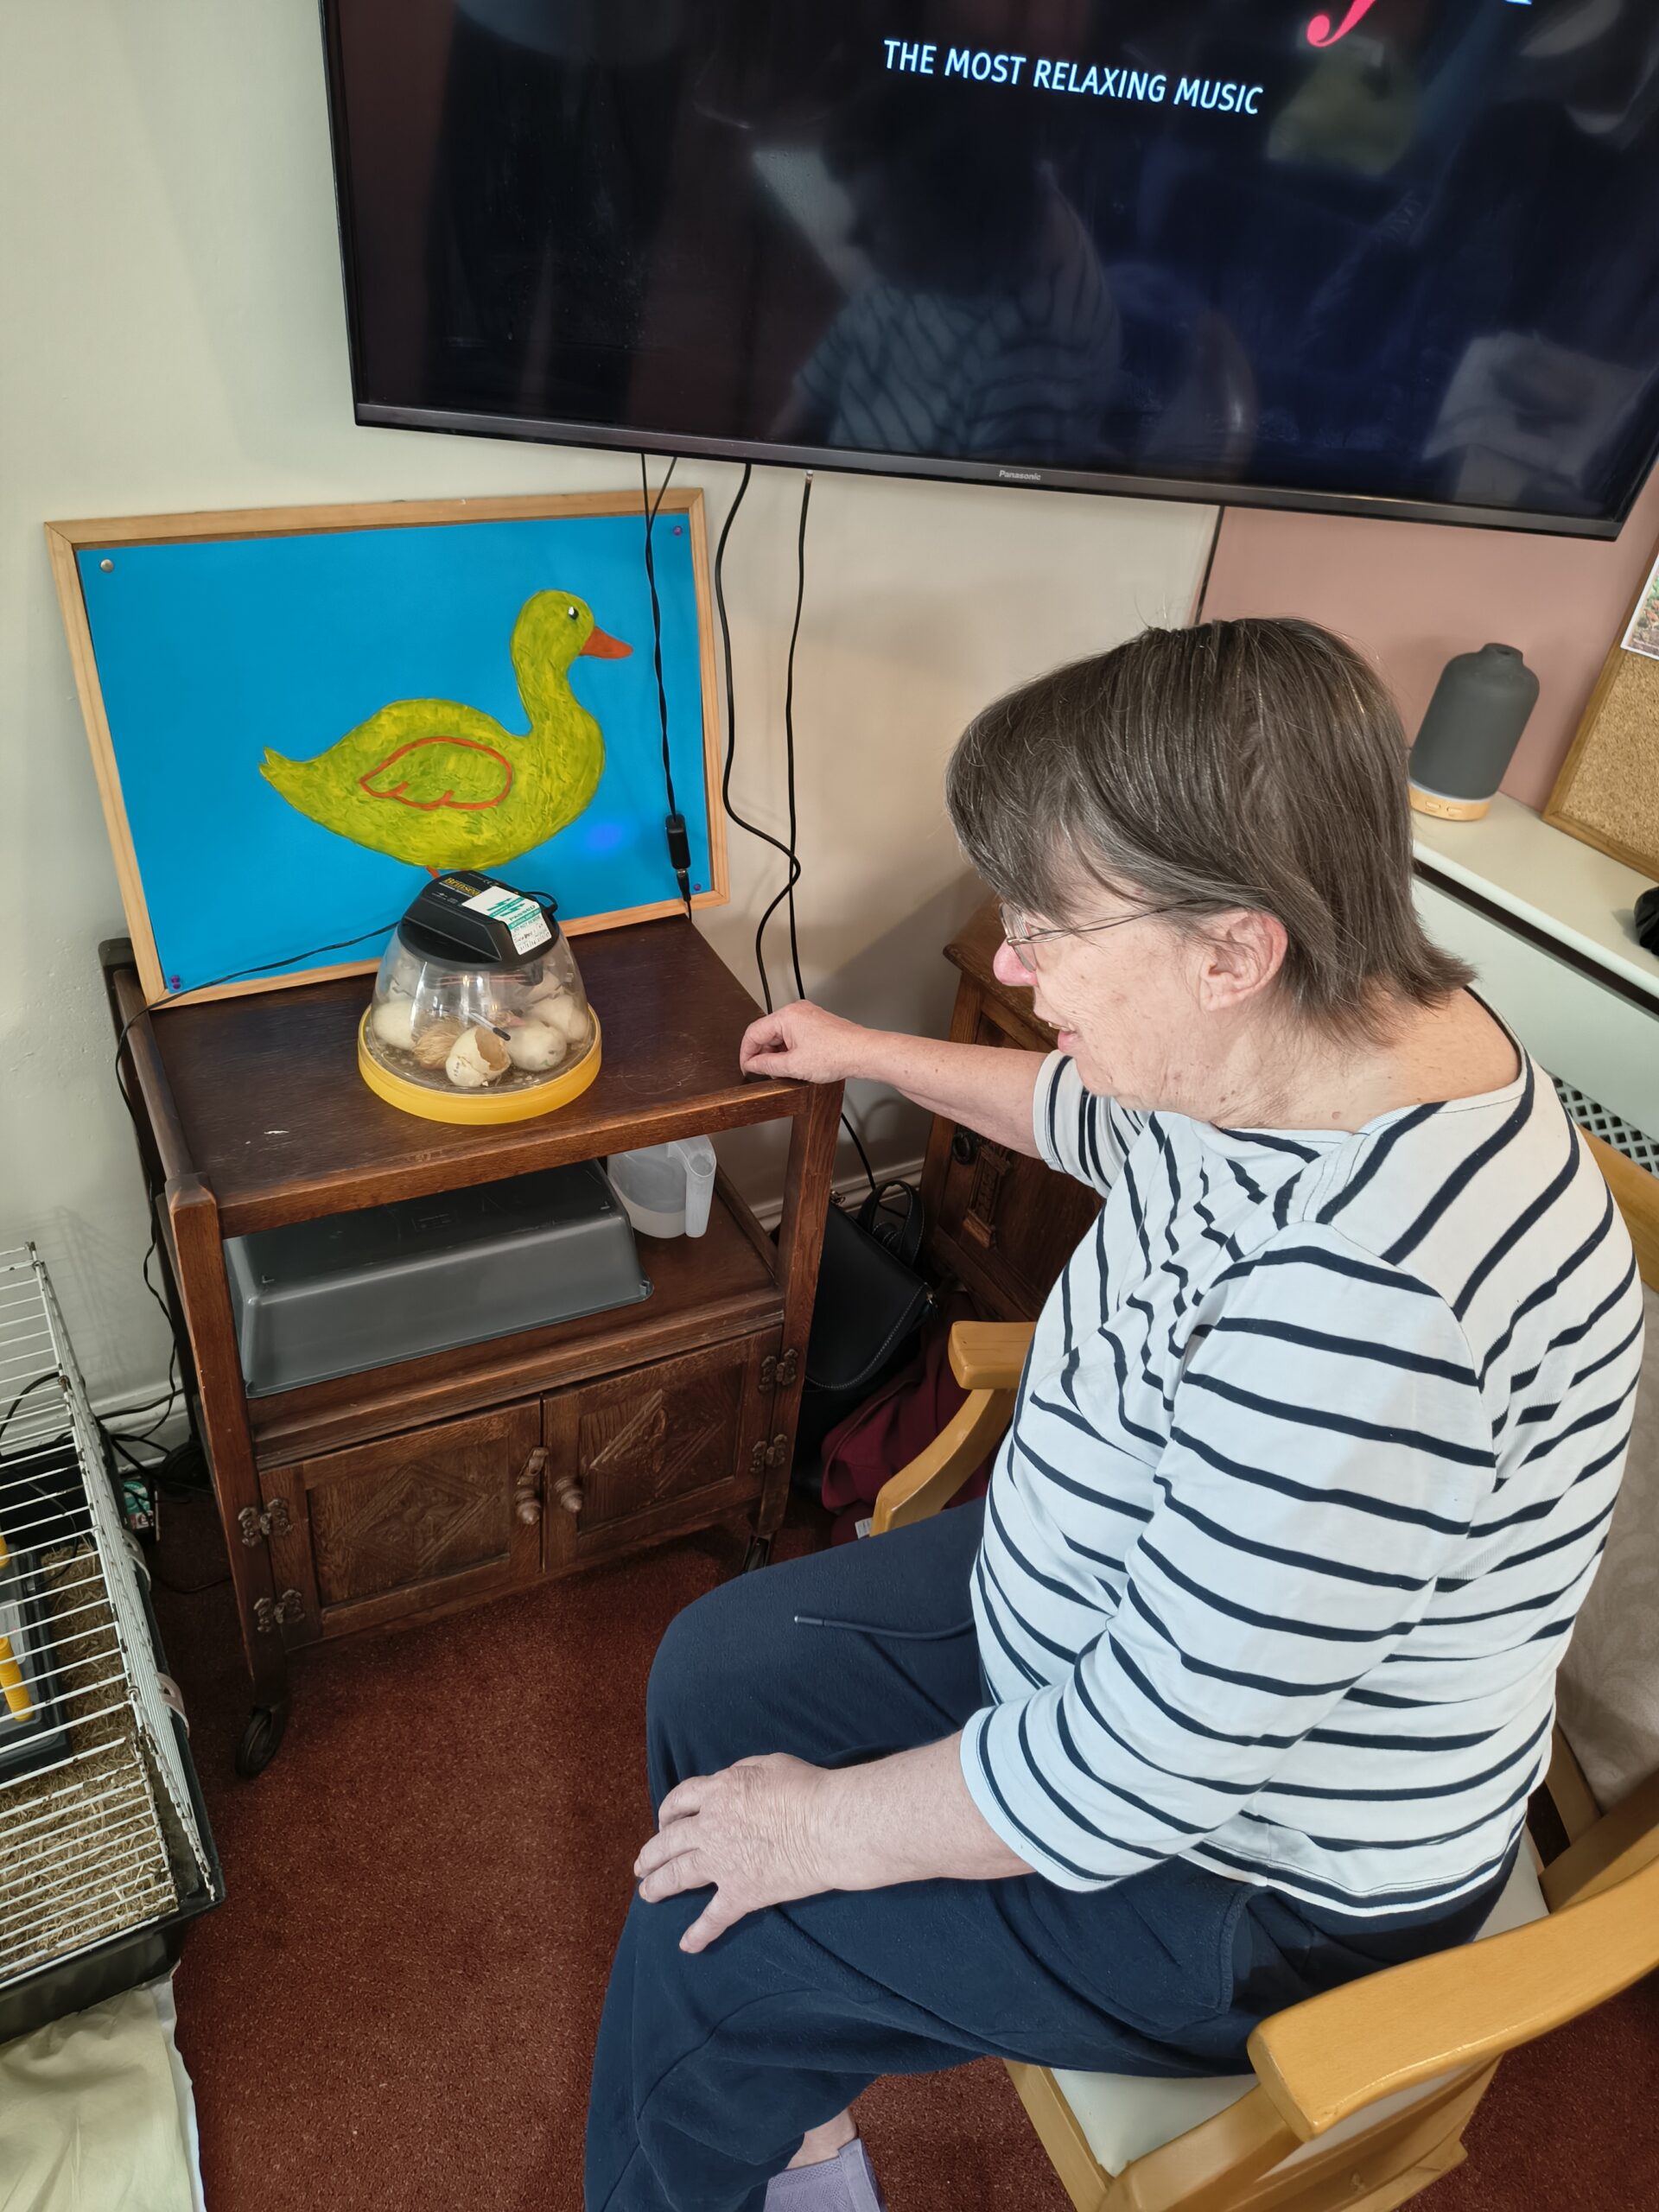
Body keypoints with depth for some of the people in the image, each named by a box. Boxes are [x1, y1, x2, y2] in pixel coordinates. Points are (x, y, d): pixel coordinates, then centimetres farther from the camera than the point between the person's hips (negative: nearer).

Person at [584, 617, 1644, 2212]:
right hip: (1125, 1617, 8)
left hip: (1260, 1876, -8)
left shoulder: (1367, 1295, -41)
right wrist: (874, 1055, 22)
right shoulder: (1299, 1048, -12)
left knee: (707, 1945, -2)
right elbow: (1103, 1120, 13)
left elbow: (1145, 1764, -32)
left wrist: (823, 1825, -16)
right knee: (715, 1670, 12)